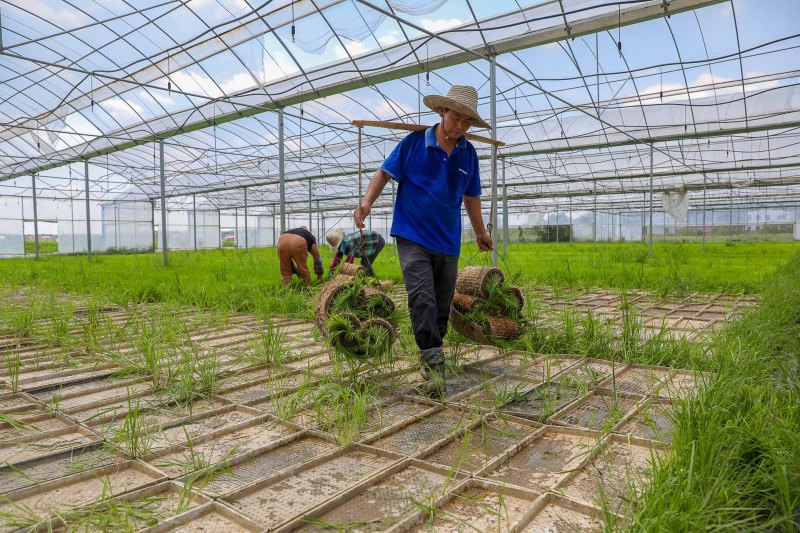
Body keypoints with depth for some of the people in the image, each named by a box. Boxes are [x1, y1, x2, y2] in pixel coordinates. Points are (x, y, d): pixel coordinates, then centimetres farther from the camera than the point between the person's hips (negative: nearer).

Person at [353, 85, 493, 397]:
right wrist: (367, 201, -19)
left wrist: (480, 232, 29)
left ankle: (429, 357, 26)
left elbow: (471, 196, 19)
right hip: (413, 236, -4)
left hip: (448, 242, 4)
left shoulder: (468, 153, 7)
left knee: (442, 305, 10)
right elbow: (385, 173, -1)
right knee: (422, 298, -17)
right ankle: (433, 362, -14)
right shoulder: (415, 142, -3)